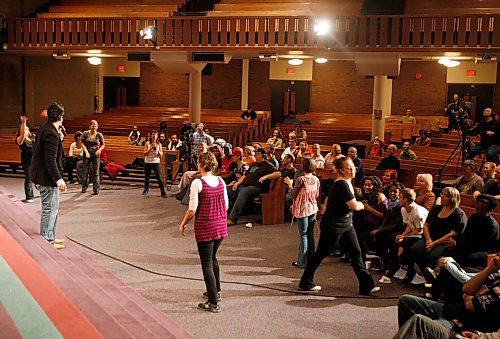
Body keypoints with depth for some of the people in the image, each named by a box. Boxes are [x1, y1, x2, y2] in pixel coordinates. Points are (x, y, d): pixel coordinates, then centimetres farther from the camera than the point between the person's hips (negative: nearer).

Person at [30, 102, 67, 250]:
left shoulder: (45, 128, 9)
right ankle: (46, 241, 8)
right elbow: (50, 161, -24)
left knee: (53, 208, 19)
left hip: (41, 175, 10)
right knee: (50, 209, -1)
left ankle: (50, 237, 29)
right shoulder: (51, 134, -22)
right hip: (47, 178, -10)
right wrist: (59, 180, -22)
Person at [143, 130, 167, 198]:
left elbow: (161, 155, 0)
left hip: (156, 162, -1)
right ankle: (146, 190, 33)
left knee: (159, 178, -9)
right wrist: (150, 148, -16)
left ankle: (163, 192, -7)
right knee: (147, 177, 12)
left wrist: (157, 149, -15)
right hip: (148, 162, 1)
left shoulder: (159, 144, 3)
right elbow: (145, 153, -4)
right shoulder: (147, 143, 2)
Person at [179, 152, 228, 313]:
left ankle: (213, 303, 4)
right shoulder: (221, 181, 2)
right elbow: (226, 206, 8)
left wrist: (183, 224, 1)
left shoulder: (197, 183, -15)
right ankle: (216, 291, 41)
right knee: (212, 257, 27)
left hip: (205, 227, -6)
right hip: (221, 226, 6)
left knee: (207, 264, 3)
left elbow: (192, 210, -14)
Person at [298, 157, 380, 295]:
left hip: (346, 224, 9)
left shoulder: (347, 183, 7)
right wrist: (361, 205, -5)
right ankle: (306, 282, 19)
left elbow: (329, 198, 19)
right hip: (333, 225, -9)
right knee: (321, 253, 4)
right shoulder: (341, 184, -23)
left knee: (356, 252, 5)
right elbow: (354, 206, -26)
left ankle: (366, 286, 9)